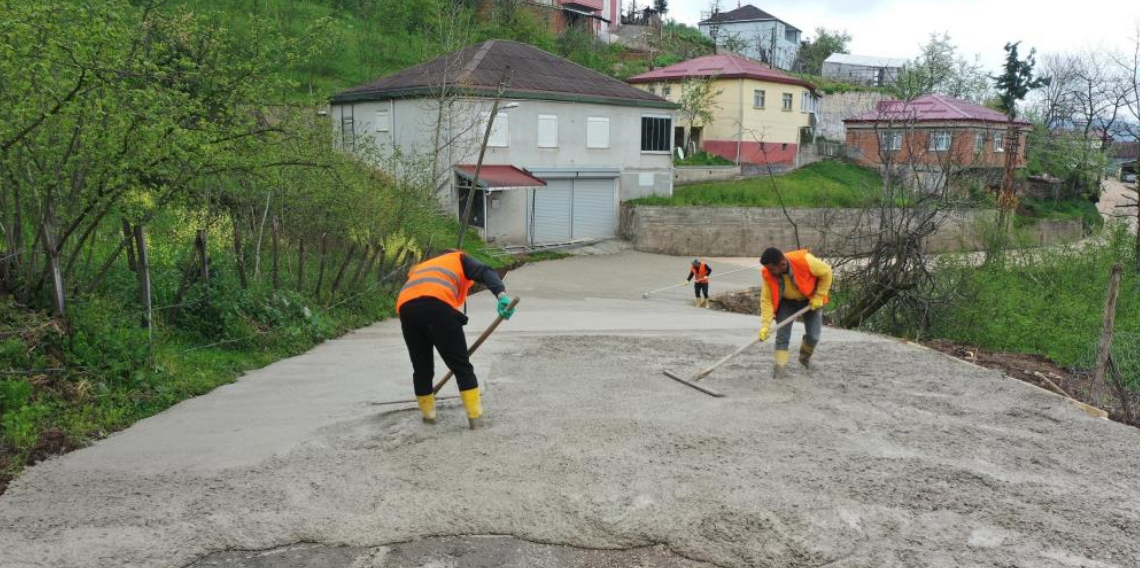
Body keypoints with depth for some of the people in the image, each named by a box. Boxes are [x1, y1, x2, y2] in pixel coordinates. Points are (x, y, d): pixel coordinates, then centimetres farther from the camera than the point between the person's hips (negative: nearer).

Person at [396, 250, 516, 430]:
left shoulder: (420, 268, 44)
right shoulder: (459, 258, 31)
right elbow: (485, 273, 8)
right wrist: (501, 294, -10)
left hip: (405, 306, 5)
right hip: (437, 303, -5)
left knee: (421, 368, 21)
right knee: (461, 365, 6)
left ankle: (428, 416, 33)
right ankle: (475, 417, 6)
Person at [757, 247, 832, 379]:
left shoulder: (804, 260, -37)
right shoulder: (767, 275, -29)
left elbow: (826, 272, -19)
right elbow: (766, 300, -23)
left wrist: (819, 297, -17)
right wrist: (765, 326, -33)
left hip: (811, 300, -1)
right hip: (786, 302, 1)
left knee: (813, 336, 1)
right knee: (782, 334, -12)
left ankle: (804, 358, 31)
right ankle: (780, 366, -4)